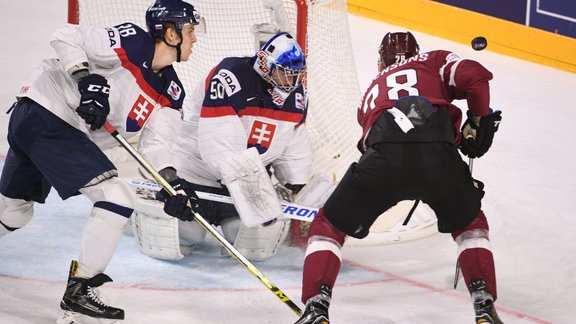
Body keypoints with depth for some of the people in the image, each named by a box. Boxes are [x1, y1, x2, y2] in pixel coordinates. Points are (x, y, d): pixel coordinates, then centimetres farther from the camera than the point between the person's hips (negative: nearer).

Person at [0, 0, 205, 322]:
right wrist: (85, 78, -27)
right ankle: (79, 290, -9)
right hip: (44, 113, -9)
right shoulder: (132, 42, -15)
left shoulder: (172, 91, 9)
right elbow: (66, 37, -16)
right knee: (117, 198, -13)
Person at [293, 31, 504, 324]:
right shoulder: (434, 61, 29)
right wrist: (479, 122, 23)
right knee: (470, 224, 28)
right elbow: (474, 77, 9)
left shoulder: (373, 90, 39)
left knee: (328, 226, 19)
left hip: (384, 158, 1)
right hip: (438, 156, -1)